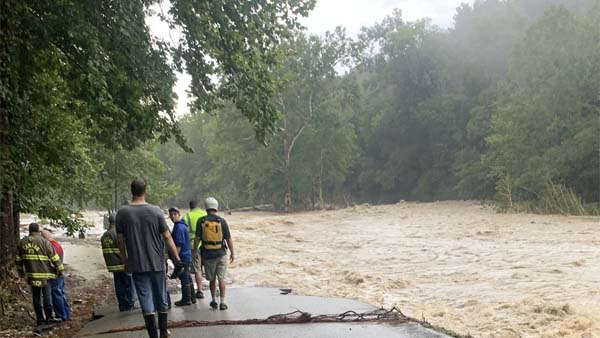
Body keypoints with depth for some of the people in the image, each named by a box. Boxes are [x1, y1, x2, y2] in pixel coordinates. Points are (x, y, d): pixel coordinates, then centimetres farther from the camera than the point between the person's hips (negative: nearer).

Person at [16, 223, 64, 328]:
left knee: (36, 297, 11)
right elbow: (54, 257, -8)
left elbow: (19, 259, 15)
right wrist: (60, 269, 0)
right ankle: (49, 317, 3)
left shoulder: (22, 242, 6)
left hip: (31, 274, 5)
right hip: (44, 273, -4)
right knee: (47, 295, 2)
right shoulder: (44, 242, -9)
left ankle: (39, 319, 16)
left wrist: (21, 271, 26)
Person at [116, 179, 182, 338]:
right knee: (161, 299, 14)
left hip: (137, 265, 0)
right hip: (157, 263, 0)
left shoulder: (122, 213, -3)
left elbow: (120, 240, 3)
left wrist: (125, 261, 16)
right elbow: (167, 237, -4)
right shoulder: (155, 211, -7)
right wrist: (176, 257, 6)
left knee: (146, 301, 4)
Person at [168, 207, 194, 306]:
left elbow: (179, 245, -21)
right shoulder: (181, 225, 14)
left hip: (182, 257, -10)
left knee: (184, 279, -3)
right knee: (187, 278, 17)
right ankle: (191, 297, 25)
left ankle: (186, 299, 3)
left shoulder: (179, 227, -18)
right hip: (187, 256, 10)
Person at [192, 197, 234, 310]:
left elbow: (197, 239, -6)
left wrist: (194, 252, 4)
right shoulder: (222, 221, -6)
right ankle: (222, 302, 1)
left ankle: (214, 301, 23)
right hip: (221, 254, -1)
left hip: (207, 255, 1)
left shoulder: (201, 221, -5)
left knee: (212, 279, 16)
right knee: (221, 279, 5)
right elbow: (229, 239, -4)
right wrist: (232, 253, 6)